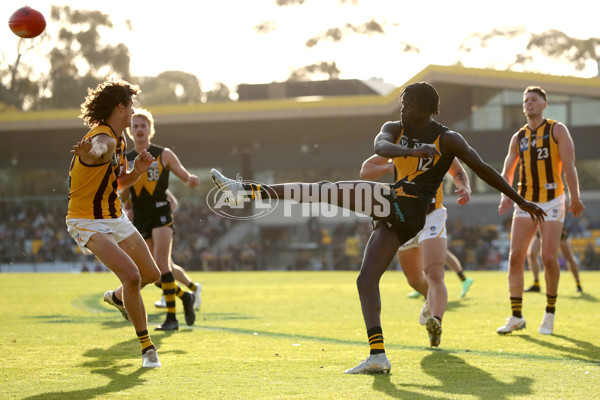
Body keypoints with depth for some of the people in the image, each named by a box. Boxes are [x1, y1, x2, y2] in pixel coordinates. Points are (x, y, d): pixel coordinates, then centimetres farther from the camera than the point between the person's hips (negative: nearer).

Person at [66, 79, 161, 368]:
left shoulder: (118, 141, 9)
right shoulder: (104, 138, -23)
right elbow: (98, 151, -50)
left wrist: (137, 170, -2)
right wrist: (88, 151, -75)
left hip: (115, 218, 9)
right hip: (88, 223, -9)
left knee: (151, 274, 15)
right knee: (131, 276, -25)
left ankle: (117, 297, 47)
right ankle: (146, 346, -12)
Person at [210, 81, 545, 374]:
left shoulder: (448, 139, 4)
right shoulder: (395, 129, 18)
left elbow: (484, 170, 8)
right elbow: (380, 146, -5)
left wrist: (522, 202, 11)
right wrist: (413, 151, -26)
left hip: (406, 205, -7)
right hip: (396, 218, 7)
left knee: (327, 190, -15)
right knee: (366, 281, 2)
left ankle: (247, 190, -21)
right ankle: (378, 357, -2)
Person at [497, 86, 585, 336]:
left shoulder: (557, 130, 0)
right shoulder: (518, 137, 12)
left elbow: (569, 165, -8)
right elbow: (507, 171, 12)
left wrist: (575, 198, -16)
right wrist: (506, 196, -7)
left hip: (552, 202, -4)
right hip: (525, 202, 4)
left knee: (548, 257, -11)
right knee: (515, 257, -5)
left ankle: (550, 314, 6)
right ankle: (516, 317, 2)